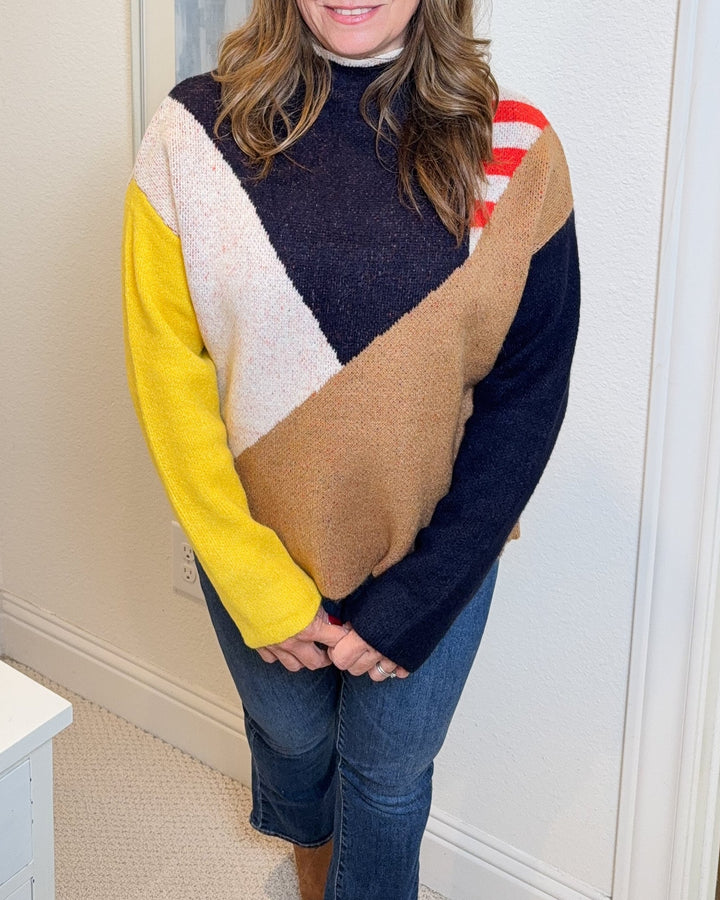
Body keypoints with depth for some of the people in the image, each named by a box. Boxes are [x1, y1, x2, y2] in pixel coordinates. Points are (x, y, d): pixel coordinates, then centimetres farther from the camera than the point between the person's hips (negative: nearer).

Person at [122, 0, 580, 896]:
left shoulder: (514, 151, -13)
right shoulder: (196, 133, -12)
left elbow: (526, 400, -11)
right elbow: (165, 370, -11)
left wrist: (410, 607, -12)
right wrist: (257, 588, -13)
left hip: (436, 553, -1)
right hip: (254, 543, 1)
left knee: (388, 773, 17)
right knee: (289, 731, 25)